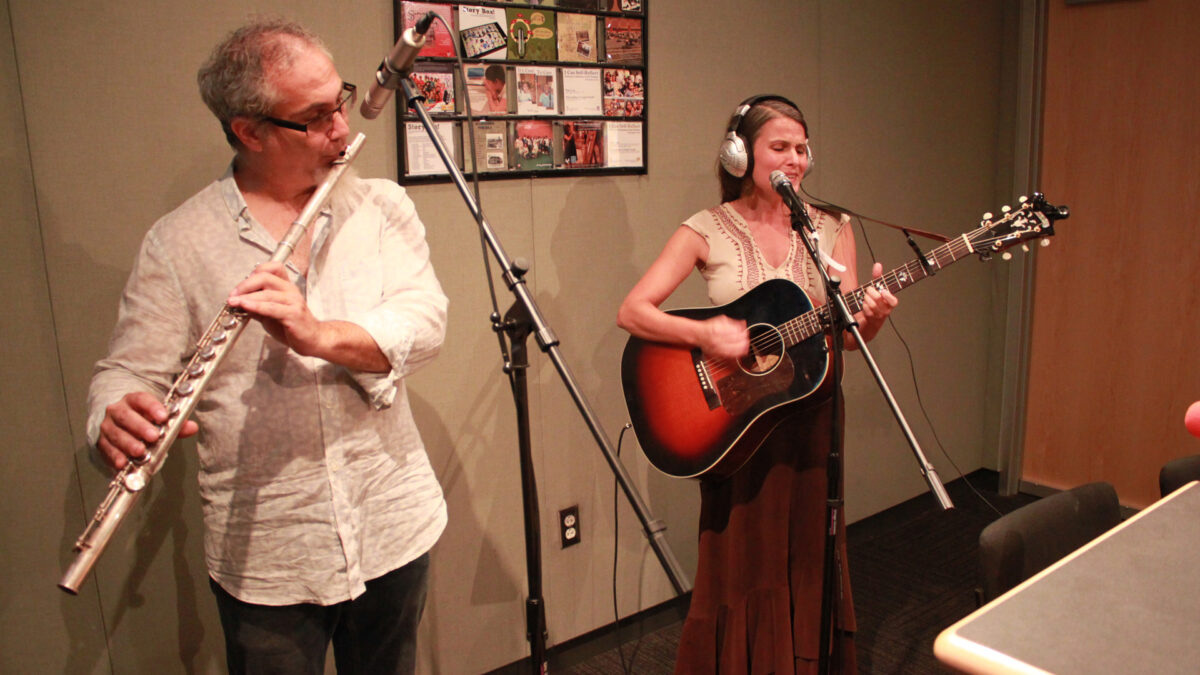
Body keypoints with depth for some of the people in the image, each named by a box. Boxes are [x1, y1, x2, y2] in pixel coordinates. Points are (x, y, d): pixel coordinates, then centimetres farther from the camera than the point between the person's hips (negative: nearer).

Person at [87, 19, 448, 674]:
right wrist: (119, 421, -29)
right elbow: (127, 372, -6)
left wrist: (320, 334, -31)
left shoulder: (381, 206, 0)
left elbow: (425, 319, -13)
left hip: (395, 531, 2)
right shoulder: (175, 243, -5)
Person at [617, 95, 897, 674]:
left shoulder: (831, 230, 4)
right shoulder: (707, 230, -6)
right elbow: (632, 312, -13)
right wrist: (705, 334, -27)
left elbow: (848, 335, 1)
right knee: (742, 565, 8)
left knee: (809, 558, 14)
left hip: (810, 415, 3)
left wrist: (871, 316, -21)